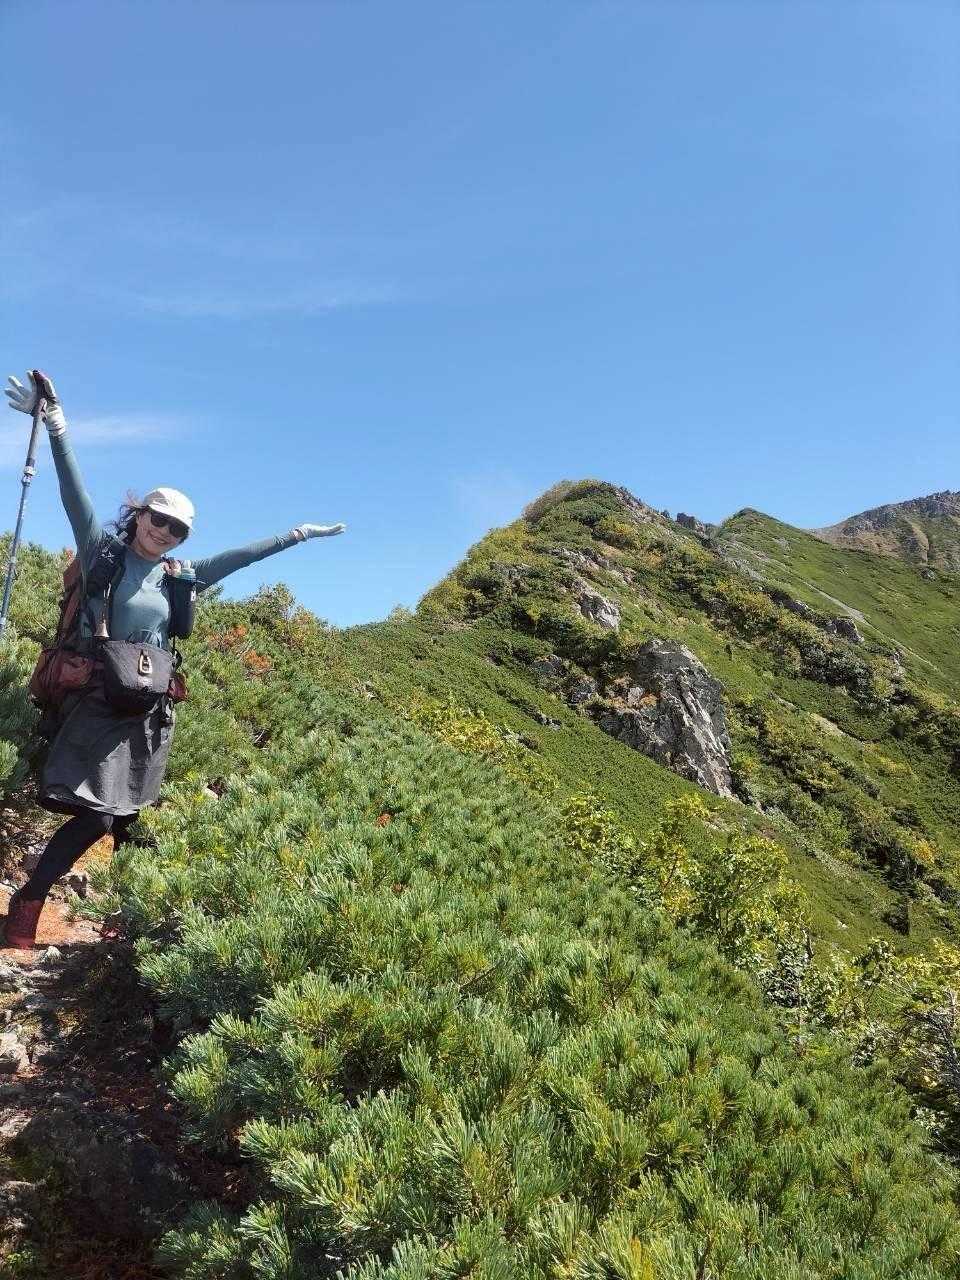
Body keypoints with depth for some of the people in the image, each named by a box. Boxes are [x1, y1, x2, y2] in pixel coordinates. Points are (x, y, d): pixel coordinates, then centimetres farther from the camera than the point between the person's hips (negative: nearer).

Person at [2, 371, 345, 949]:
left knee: (127, 817, 9)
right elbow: (75, 493, -9)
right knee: (94, 815, -12)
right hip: (98, 701, -4)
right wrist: (55, 422, -19)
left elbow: (243, 555, 16)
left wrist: (297, 534, 18)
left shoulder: (178, 576, 11)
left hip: (151, 710, 4)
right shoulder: (105, 551, 2)